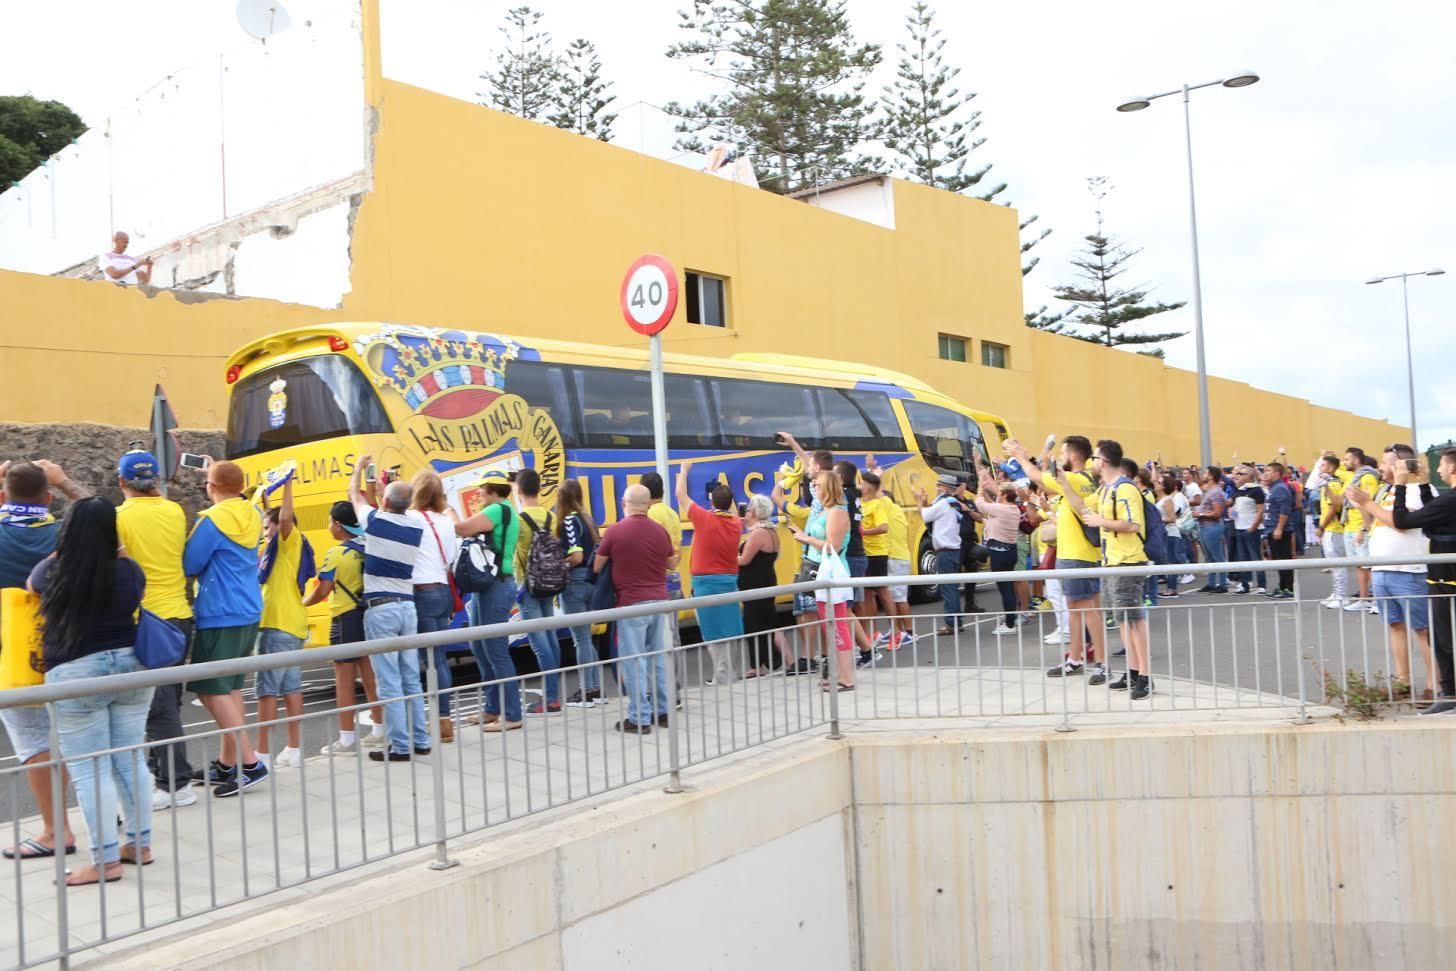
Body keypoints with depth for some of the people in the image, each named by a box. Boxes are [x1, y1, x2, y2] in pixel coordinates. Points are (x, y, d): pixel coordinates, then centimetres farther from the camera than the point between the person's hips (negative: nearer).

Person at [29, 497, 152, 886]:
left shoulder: (52, 572, -10)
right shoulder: (129, 570, -5)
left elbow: (31, 584, 14)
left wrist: (68, 549, 21)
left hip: (75, 676, -4)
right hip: (130, 666, 4)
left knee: (89, 771, 1)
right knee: (131, 761, 12)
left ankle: (106, 861, 4)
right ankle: (140, 844, 22)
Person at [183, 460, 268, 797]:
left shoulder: (212, 521, -15)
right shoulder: (252, 516, 7)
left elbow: (188, 566, -11)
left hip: (220, 617, -8)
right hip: (249, 613, 8)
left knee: (211, 690, -3)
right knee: (231, 687, 15)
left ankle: (249, 763, -8)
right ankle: (227, 764, 22)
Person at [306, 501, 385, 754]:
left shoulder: (336, 553, -14)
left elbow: (322, 592, -12)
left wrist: (304, 602, 3)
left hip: (346, 618, -6)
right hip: (368, 614, 6)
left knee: (344, 679, 2)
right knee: (370, 676, 14)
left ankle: (347, 739, 6)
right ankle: (380, 731, 20)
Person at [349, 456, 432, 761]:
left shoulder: (376, 521, -8)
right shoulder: (416, 527, 3)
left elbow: (355, 495, 13)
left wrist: (359, 468, 30)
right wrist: (391, 487, 35)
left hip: (380, 609, -5)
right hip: (407, 607, 5)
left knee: (389, 683, -3)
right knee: (411, 680, 11)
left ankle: (400, 745, -2)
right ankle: (420, 740, 15)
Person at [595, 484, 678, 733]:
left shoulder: (615, 531, -9)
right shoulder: (660, 531, 4)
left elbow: (597, 567, 0)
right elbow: (672, 565, 18)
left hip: (631, 603, -5)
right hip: (659, 601, 5)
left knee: (634, 660, -1)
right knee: (659, 657, 13)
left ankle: (640, 718, 0)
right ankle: (663, 711, 19)